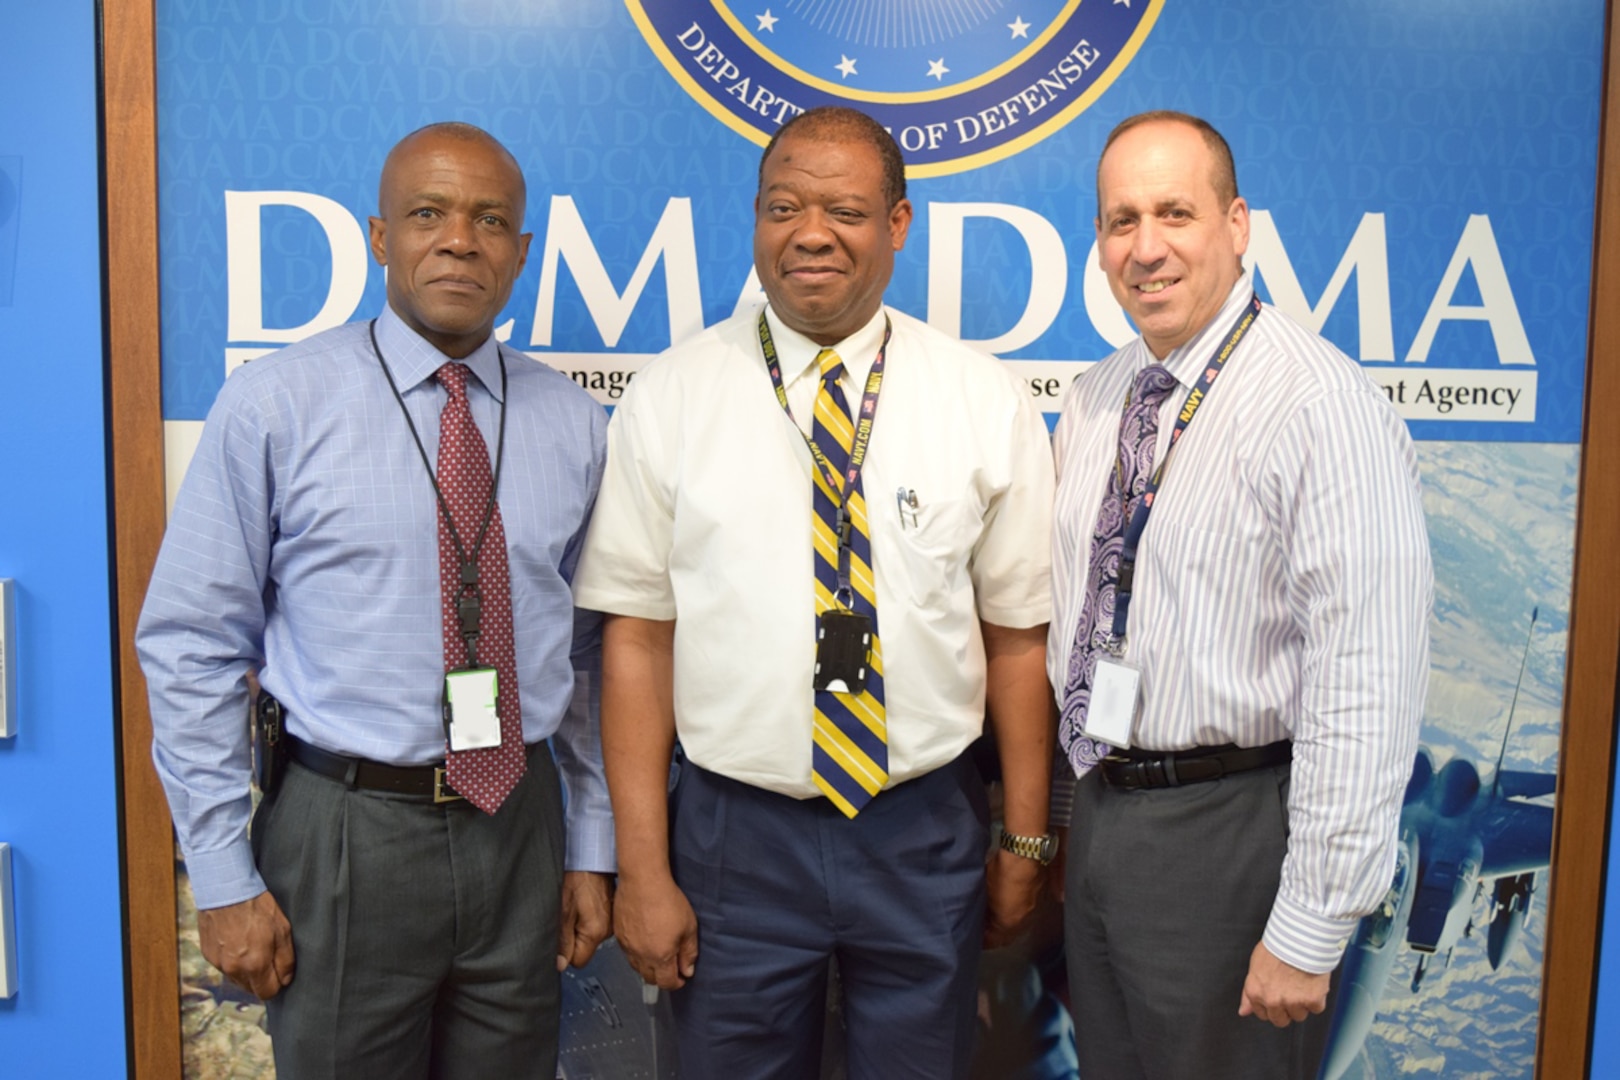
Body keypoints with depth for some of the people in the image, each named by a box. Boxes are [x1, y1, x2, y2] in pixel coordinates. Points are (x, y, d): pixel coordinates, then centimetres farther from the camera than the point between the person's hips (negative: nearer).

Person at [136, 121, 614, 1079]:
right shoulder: (273, 407, -7)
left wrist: (592, 851, 7)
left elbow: (590, 654, 6)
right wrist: (224, 880, -5)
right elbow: (193, 651, -5)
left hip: (520, 827, 3)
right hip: (345, 834, -3)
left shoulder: (573, 424, 3)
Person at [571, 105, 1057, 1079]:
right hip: (735, 834, 0)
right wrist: (643, 870, -5)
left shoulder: (987, 404, -2)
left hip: (928, 836, 1)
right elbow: (637, 636, -5)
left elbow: (1018, 634, 0)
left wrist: (1026, 841, 3)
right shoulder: (670, 400, -4)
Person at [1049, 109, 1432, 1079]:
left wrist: (1310, 932, -19)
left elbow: (1365, 692, -21)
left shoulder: (1325, 408, -19)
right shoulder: (1093, 402, 6)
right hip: (1099, 809, 7)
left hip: (1230, 839, -7)